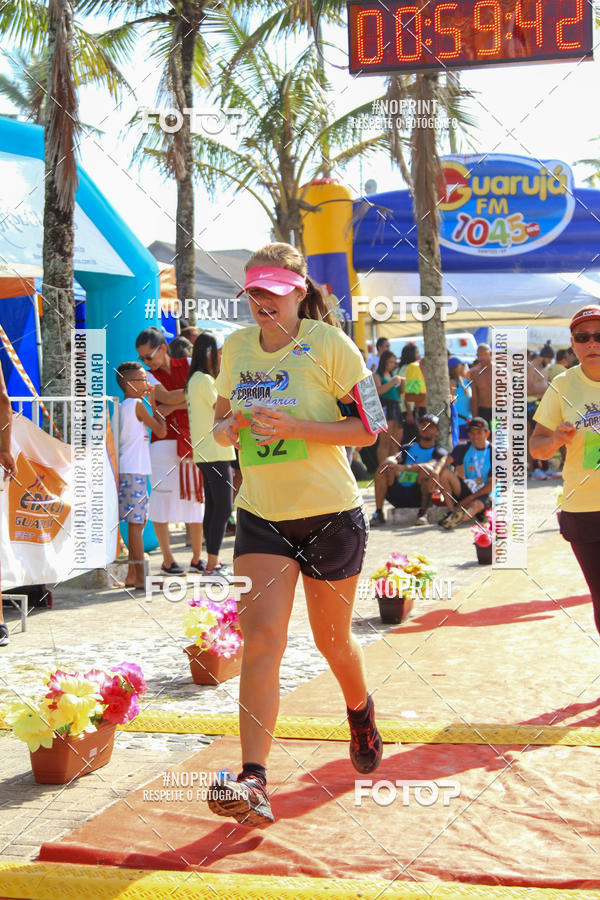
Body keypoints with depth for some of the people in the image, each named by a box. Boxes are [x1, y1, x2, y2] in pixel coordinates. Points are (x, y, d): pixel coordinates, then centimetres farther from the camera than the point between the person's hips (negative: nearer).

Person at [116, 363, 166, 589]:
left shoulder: (121, 407, 16)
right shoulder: (137, 404, -9)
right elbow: (161, 431, -7)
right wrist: (154, 404, 3)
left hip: (124, 471, 9)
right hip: (134, 472, -9)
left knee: (137, 522, 12)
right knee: (136, 523, -9)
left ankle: (132, 575, 15)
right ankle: (139, 577, -9)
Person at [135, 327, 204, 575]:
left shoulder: (188, 366, 8)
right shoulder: (150, 376, 5)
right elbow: (167, 397, -13)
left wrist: (173, 406, -12)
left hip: (193, 441, 1)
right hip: (165, 442, -1)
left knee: (196, 498, 3)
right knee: (162, 498, -4)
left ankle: (197, 557, 13)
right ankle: (167, 559, 5)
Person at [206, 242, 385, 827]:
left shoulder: (329, 344, -9)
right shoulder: (235, 348, 5)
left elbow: (369, 428, -10)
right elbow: (223, 418, 18)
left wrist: (296, 427, -22)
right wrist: (228, 429, -8)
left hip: (331, 514, -2)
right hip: (260, 515, 3)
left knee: (332, 640, 13)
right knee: (260, 636, -14)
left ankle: (360, 710, 48)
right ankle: (253, 782, -20)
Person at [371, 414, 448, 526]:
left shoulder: (440, 452, 8)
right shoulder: (408, 447, 21)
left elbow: (432, 465, -15)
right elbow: (394, 458, 1)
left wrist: (405, 467, -31)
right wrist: (390, 463, -26)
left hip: (418, 496, -4)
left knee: (427, 469, -28)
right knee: (384, 467, -17)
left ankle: (423, 513, -29)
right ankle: (378, 514, -20)